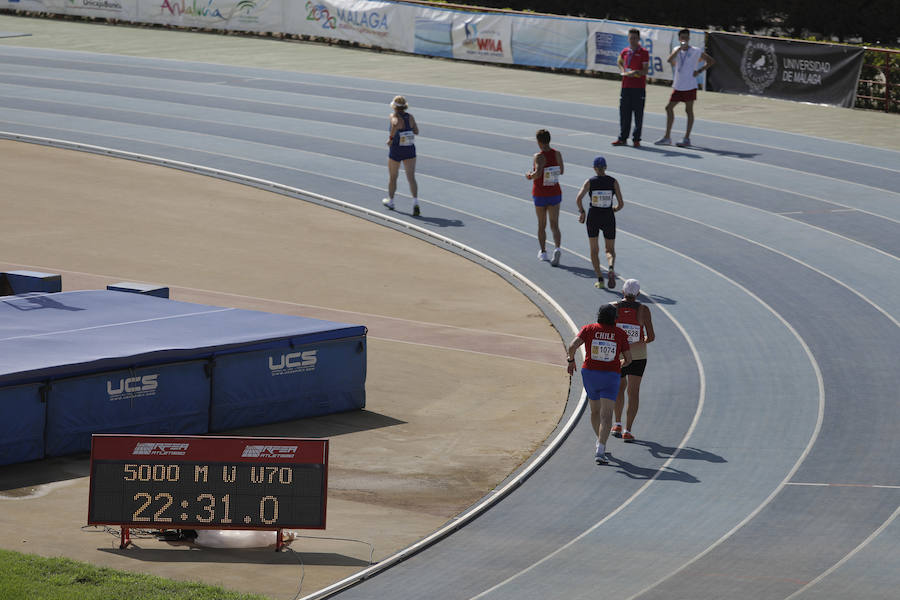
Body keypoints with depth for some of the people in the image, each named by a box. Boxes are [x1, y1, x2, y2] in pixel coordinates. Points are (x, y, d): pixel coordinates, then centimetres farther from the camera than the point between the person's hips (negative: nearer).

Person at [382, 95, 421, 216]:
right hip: (410, 151, 3)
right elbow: (416, 131, 3)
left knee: (392, 177, 19)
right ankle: (415, 203, -20)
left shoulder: (394, 116, -14)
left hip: (396, 151, -3)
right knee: (411, 178, -3)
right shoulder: (410, 117, -1)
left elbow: (396, 124, -36)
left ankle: (390, 201, 37)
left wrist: (390, 138, -26)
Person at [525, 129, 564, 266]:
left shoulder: (539, 157, -17)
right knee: (554, 225, 1)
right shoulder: (557, 154, -3)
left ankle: (543, 252, 29)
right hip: (555, 194, 3)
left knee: (541, 225, 16)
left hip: (540, 195, -3)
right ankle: (557, 248, -23)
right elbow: (561, 171, 9)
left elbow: (538, 173, -32)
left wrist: (530, 176, -12)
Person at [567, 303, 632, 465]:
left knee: (595, 410, 23)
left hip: (590, 373, 2)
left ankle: (600, 443, 40)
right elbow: (628, 359, 2)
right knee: (606, 415, -8)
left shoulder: (589, 329, -2)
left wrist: (571, 360, 3)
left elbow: (573, 345, -15)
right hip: (611, 376, -2)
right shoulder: (620, 334, -1)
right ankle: (600, 450, -23)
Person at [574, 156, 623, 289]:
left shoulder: (590, 182, -5)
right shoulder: (613, 182, -4)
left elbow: (578, 198, -17)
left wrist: (581, 212, 0)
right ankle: (611, 268, -21)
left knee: (594, 250, 16)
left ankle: (600, 279, 8)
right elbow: (621, 204, -5)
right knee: (610, 250, 11)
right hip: (609, 219, 0)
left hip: (593, 218, 0)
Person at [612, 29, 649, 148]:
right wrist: (623, 70, 12)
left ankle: (636, 139, 5)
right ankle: (622, 138, 15)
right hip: (626, 86, 5)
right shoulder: (625, 52, 10)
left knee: (638, 114, -2)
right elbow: (620, 62, 31)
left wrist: (636, 72, -25)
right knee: (624, 113, 7)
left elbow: (645, 70, -8)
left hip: (639, 88, -5)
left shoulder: (643, 52, -5)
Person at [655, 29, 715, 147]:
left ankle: (687, 139, 2)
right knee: (669, 108, 4)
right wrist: (680, 48, -16)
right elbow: (670, 60, -9)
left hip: (690, 86, -5)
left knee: (689, 110, -2)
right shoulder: (677, 50, 10)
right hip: (677, 86, 5)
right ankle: (667, 137, 11)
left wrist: (699, 71, -7)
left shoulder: (696, 51, -3)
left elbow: (711, 61, 3)